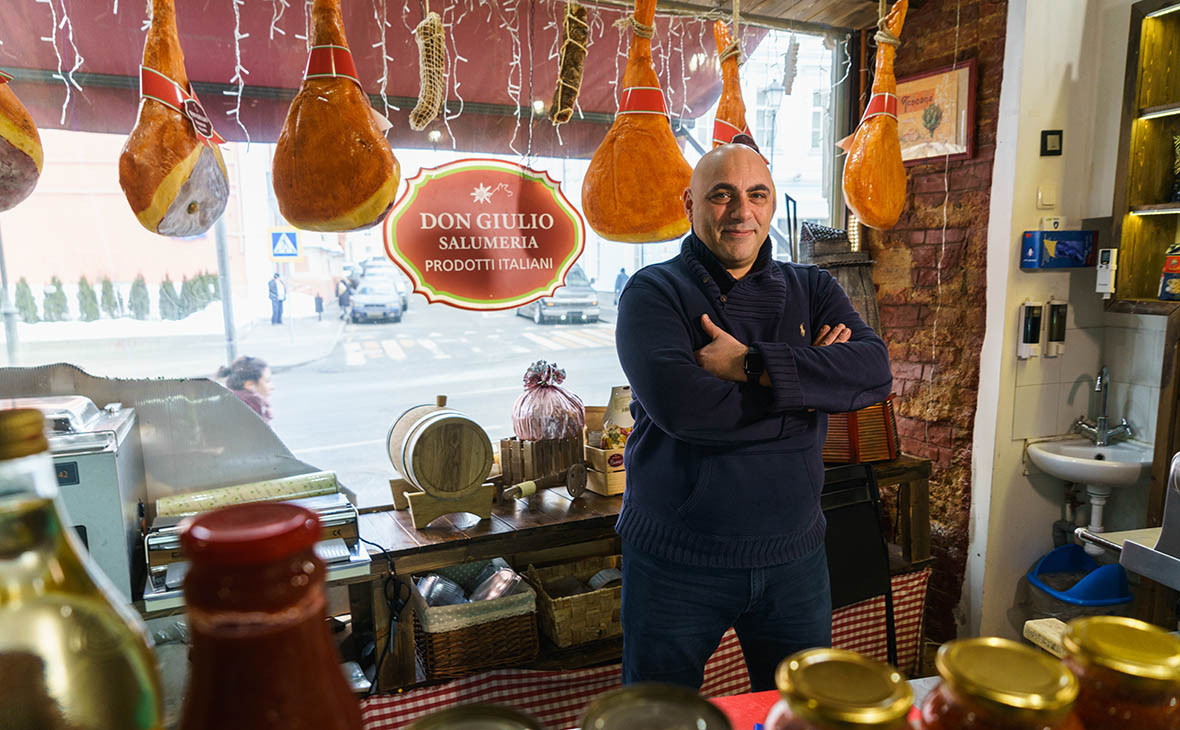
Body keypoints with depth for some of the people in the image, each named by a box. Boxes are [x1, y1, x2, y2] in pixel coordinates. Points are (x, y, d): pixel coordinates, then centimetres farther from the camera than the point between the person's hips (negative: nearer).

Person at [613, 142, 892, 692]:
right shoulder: (654, 291, -7)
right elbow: (679, 404, -24)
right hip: (676, 560, -3)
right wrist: (811, 375, -14)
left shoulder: (811, 290, 6)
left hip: (793, 557, 4)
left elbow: (875, 372, -11)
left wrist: (753, 363, -21)